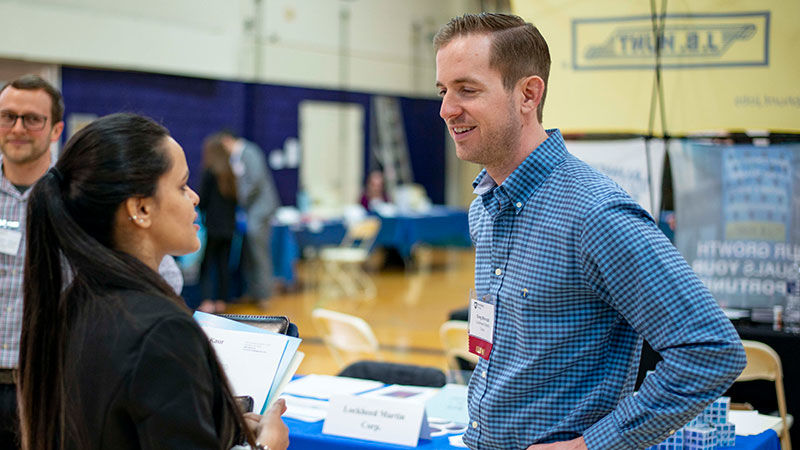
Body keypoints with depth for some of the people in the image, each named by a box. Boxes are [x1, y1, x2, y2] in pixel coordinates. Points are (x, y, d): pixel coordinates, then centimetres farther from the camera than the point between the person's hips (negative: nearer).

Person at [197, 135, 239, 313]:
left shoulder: (210, 172, -10)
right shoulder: (231, 173, 8)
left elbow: (202, 200, -8)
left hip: (213, 226, -6)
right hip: (229, 226, 6)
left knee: (206, 265, -3)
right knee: (223, 265, 11)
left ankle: (207, 301, -16)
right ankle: (222, 301, 15)